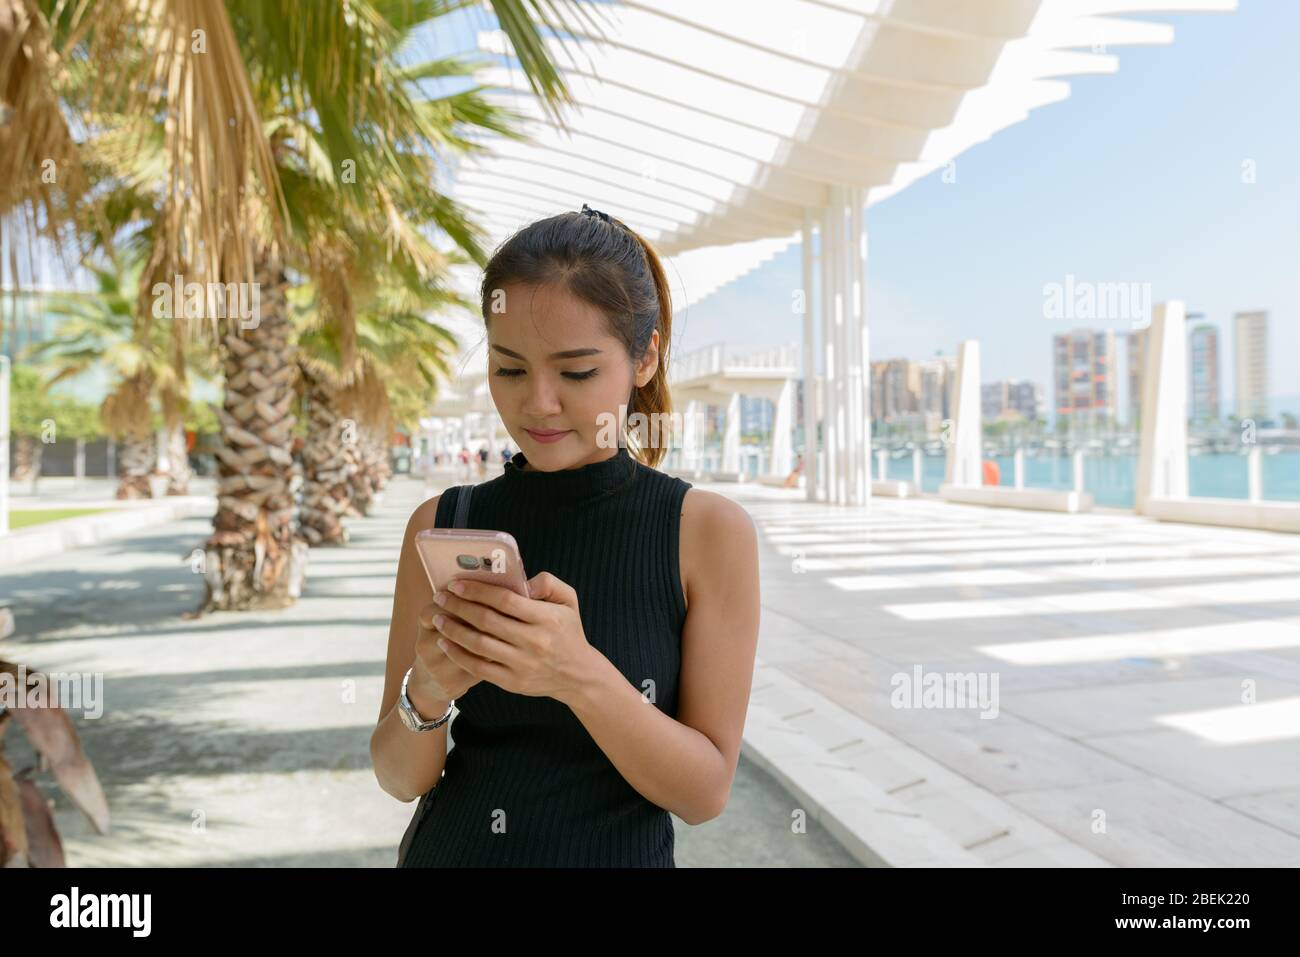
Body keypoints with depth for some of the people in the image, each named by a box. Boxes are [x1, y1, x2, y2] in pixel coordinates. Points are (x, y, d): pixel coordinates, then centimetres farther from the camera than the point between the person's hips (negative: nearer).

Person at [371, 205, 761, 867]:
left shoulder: (710, 531, -14)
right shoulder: (440, 525, -9)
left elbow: (705, 792, -14)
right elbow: (400, 779, -5)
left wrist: (580, 675, -30)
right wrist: (426, 696, -26)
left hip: (618, 851, -2)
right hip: (449, 845, 2)